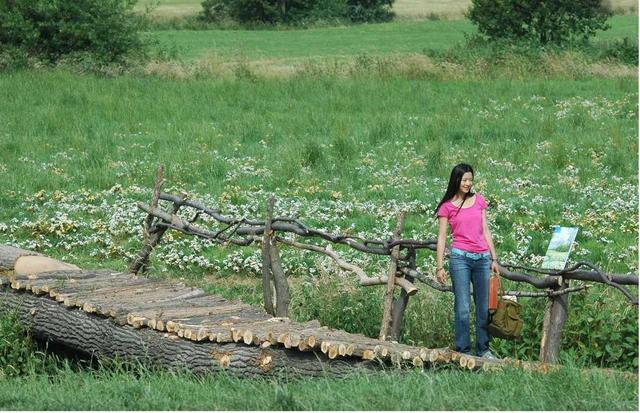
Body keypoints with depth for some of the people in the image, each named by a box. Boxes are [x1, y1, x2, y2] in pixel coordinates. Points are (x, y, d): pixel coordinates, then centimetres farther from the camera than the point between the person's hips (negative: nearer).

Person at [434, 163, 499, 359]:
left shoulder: (479, 201, 11)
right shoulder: (447, 207, 1)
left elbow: (485, 231, 14)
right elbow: (441, 238, 0)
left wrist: (494, 258, 12)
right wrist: (439, 266, -5)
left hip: (482, 258, 4)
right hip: (460, 257, -4)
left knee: (484, 306, 7)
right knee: (462, 307, -5)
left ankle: (483, 349, 15)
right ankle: (463, 351, 0)